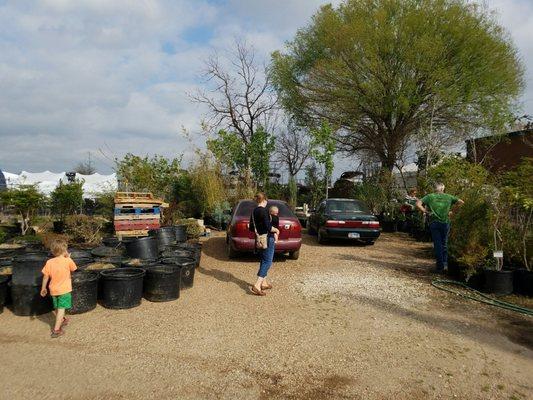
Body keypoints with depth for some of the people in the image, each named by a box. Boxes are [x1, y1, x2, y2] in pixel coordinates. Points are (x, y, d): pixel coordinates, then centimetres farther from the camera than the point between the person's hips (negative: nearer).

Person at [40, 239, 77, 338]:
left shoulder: (49, 262, -7)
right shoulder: (68, 261, -16)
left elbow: (45, 276, -1)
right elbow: (74, 268, 3)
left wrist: (43, 288, 11)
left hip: (53, 290, 5)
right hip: (65, 290, -5)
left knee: (57, 308, 22)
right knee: (61, 309, -1)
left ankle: (62, 320, 45)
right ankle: (56, 329, -6)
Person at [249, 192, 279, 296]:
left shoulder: (254, 211, 8)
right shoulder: (263, 211, -18)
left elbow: (251, 228, 14)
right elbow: (268, 227, -21)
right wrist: (276, 230, -2)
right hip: (267, 239, -9)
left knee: (264, 261, 18)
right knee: (267, 262, -5)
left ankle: (264, 283, 27)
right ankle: (257, 286, -13)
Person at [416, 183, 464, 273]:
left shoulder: (430, 196, 3)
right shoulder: (448, 197, 9)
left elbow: (418, 204, -9)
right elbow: (461, 202, 7)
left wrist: (425, 211, -3)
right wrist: (452, 210, 9)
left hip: (434, 222, -2)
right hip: (446, 222, 2)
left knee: (437, 244, 3)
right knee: (444, 243, 16)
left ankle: (440, 266, 5)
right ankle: (445, 264, 9)